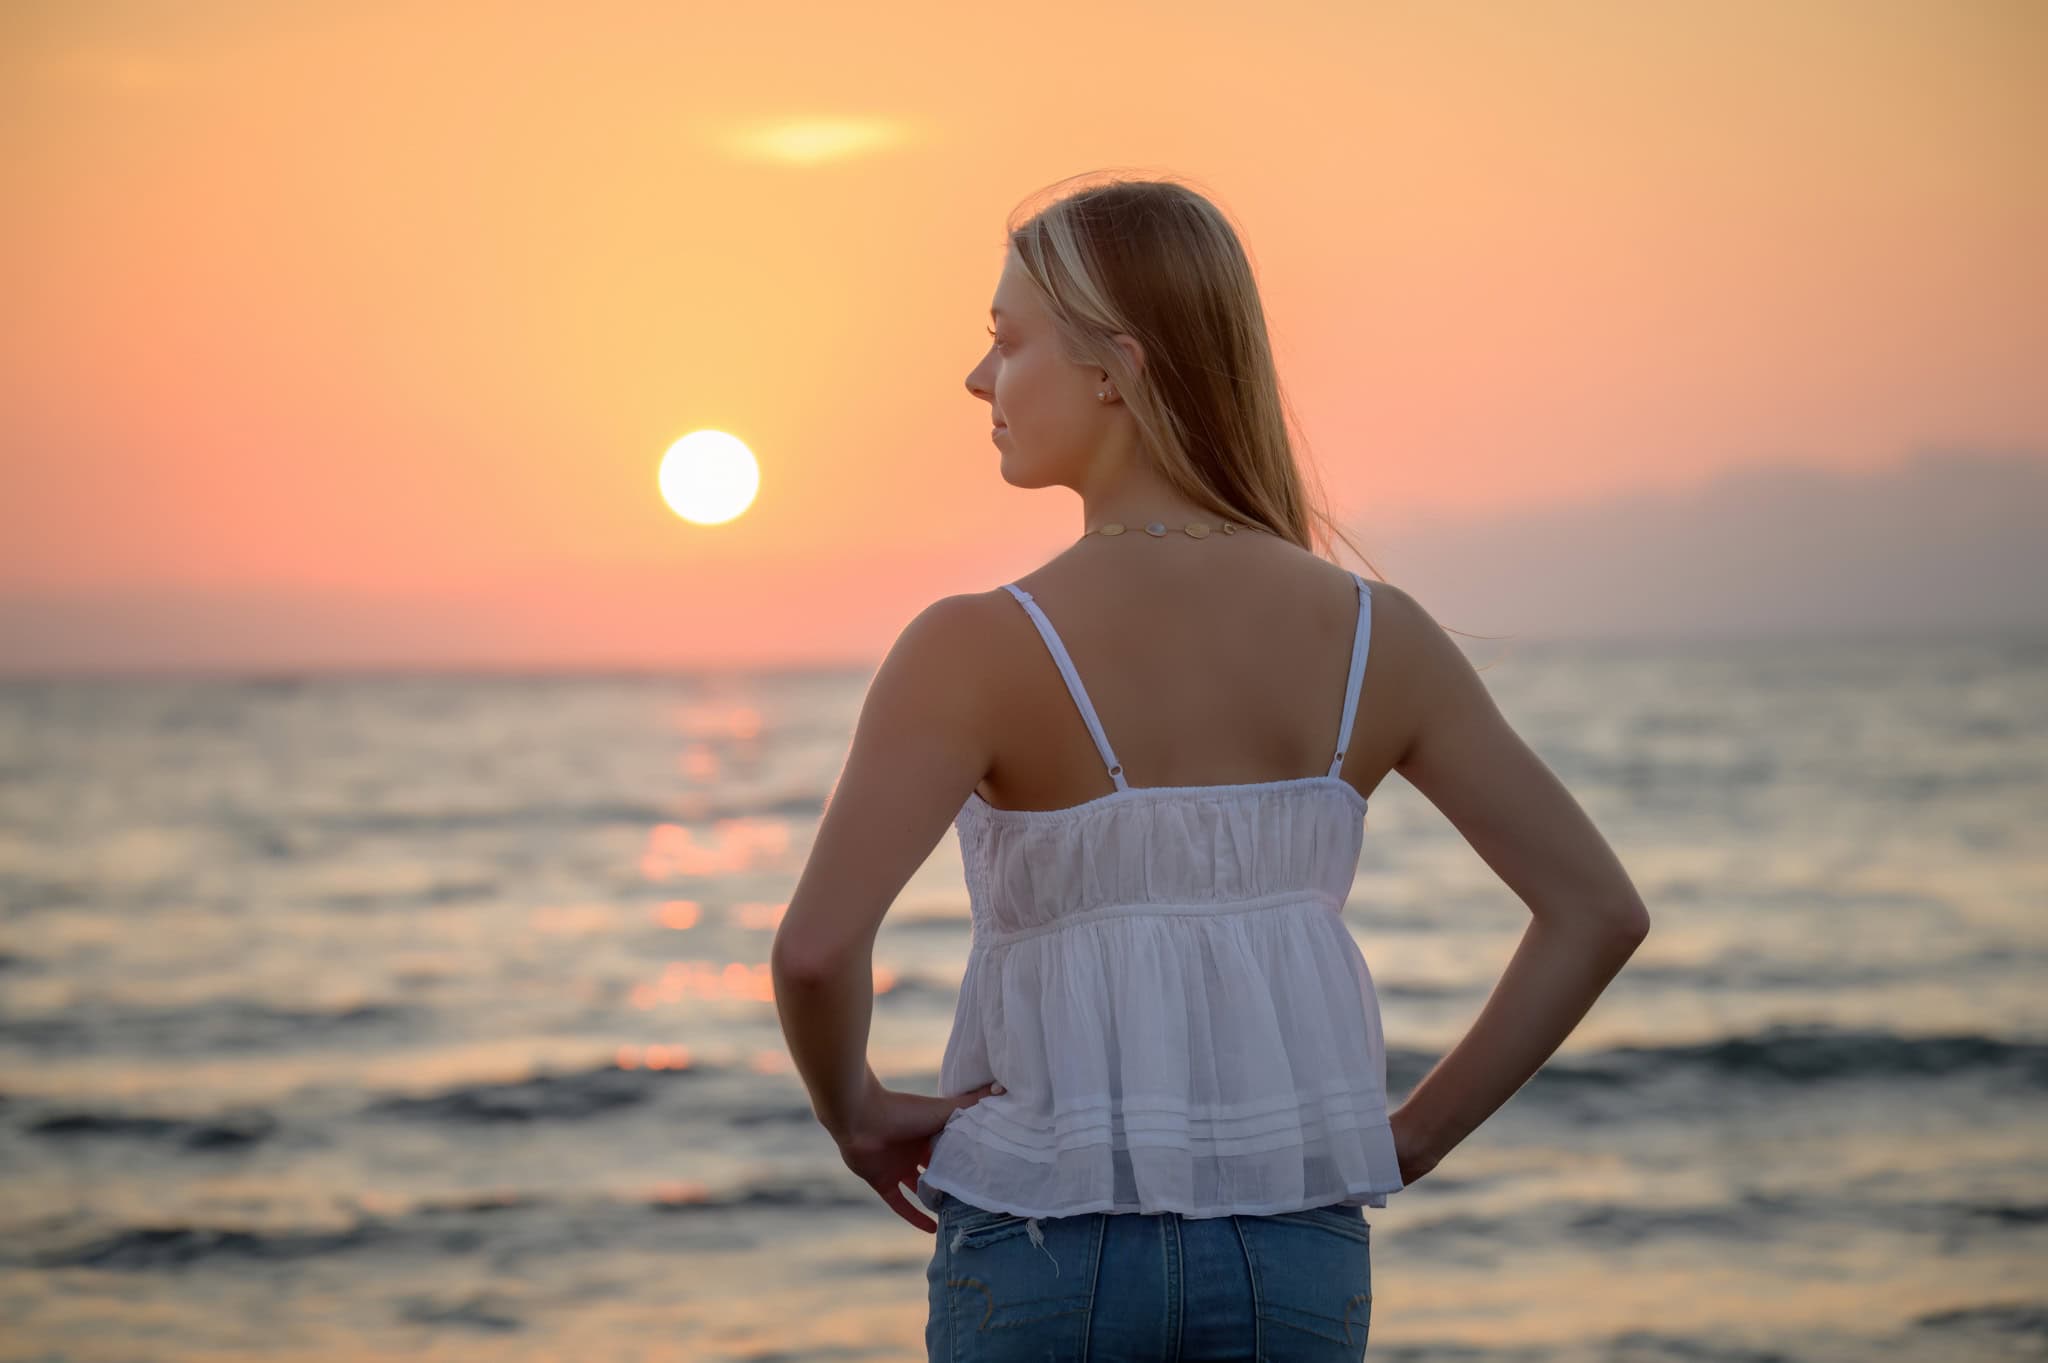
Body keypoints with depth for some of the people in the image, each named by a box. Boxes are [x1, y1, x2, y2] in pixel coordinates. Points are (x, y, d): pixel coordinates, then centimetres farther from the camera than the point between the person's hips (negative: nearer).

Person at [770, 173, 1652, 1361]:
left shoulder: (977, 649, -14)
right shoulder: (1375, 635, -2)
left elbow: (818, 949, -26)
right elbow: (1601, 909, -1)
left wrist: (855, 1111, -5)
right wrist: (1413, 1137, 6)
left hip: (1048, 1258, -3)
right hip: (1293, 1254, 3)